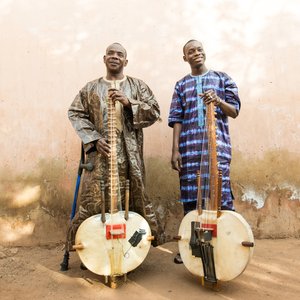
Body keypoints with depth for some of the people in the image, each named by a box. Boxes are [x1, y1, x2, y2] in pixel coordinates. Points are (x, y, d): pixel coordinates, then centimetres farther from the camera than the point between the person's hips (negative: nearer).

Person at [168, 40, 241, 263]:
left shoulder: (222, 78, 12)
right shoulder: (181, 85, 15)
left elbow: (235, 111, 7)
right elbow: (176, 119, 7)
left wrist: (219, 101, -14)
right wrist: (175, 150, -2)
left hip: (218, 145, -1)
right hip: (189, 148, 2)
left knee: (222, 194, -4)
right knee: (190, 197, 5)